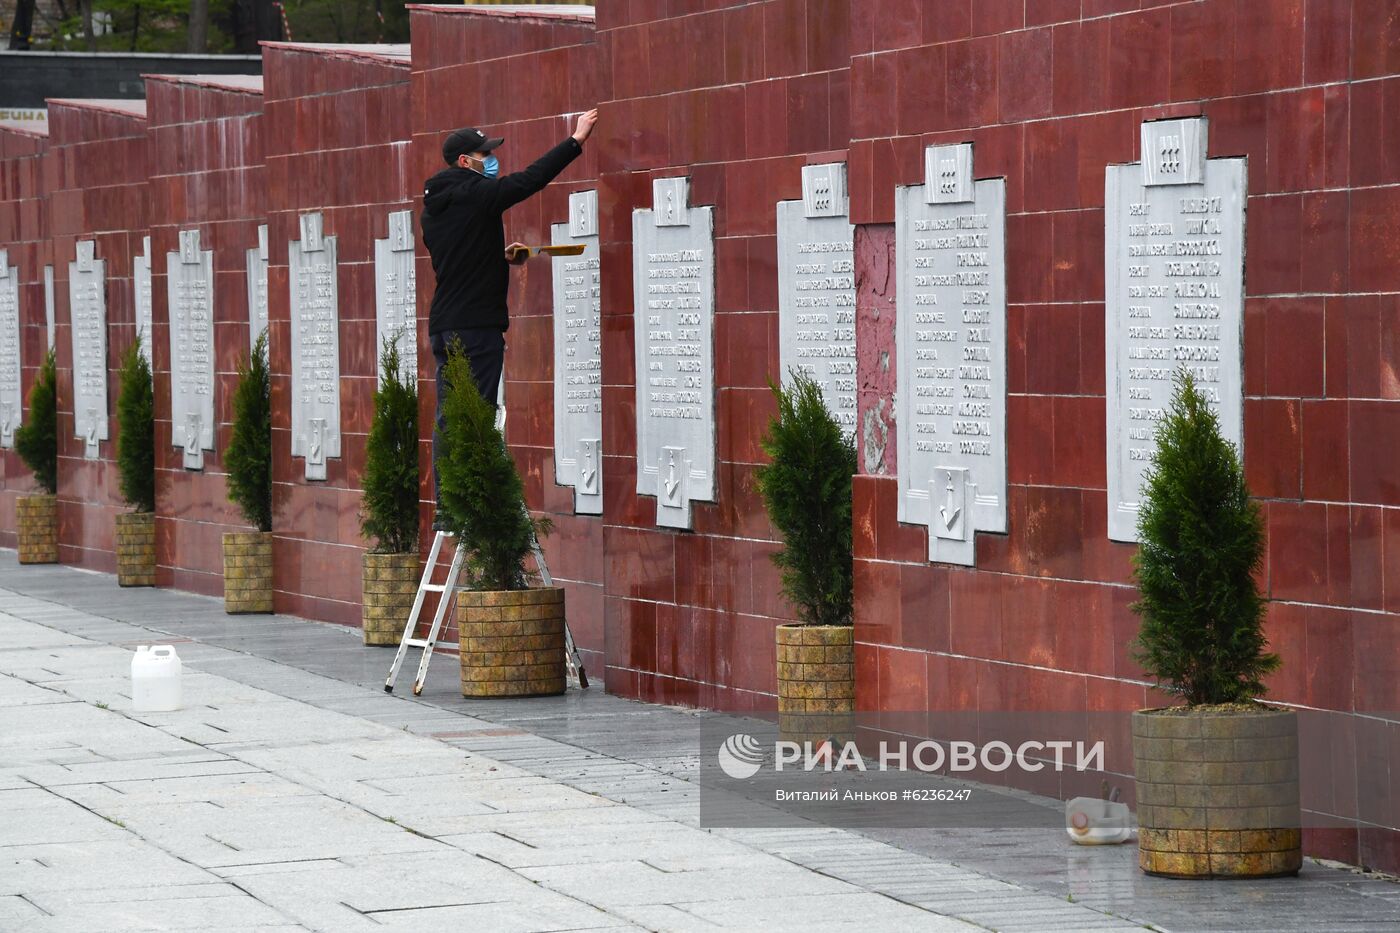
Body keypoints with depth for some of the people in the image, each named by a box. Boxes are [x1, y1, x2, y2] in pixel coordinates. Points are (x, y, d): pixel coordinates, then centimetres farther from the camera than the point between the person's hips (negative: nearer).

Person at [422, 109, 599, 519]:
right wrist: (576, 140, -8)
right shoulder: (476, 194, -11)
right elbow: (530, 179, -13)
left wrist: (500, 257, 20)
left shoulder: (433, 206, 15)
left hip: (443, 326, 8)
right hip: (476, 326, -8)